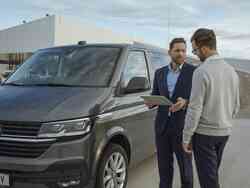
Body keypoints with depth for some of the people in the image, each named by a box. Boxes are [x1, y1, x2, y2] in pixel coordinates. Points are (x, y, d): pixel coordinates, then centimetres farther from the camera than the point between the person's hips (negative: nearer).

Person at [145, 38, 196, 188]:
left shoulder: (194, 72, -5)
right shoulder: (160, 73, 8)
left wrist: (185, 103, -25)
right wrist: (150, 102, -12)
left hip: (183, 126, -3)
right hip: (162, 125, 4)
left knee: (185, 165, 8)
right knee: (164, 165, 12)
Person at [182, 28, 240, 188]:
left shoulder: (201, 72, -19)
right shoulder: (231, 71, 4)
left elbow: (194, 109, -20)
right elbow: (235, 106, 12)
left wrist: (186, 138, -10)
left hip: (204, 133, -7)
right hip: (224, 132, 7)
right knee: (212, 173, 22)